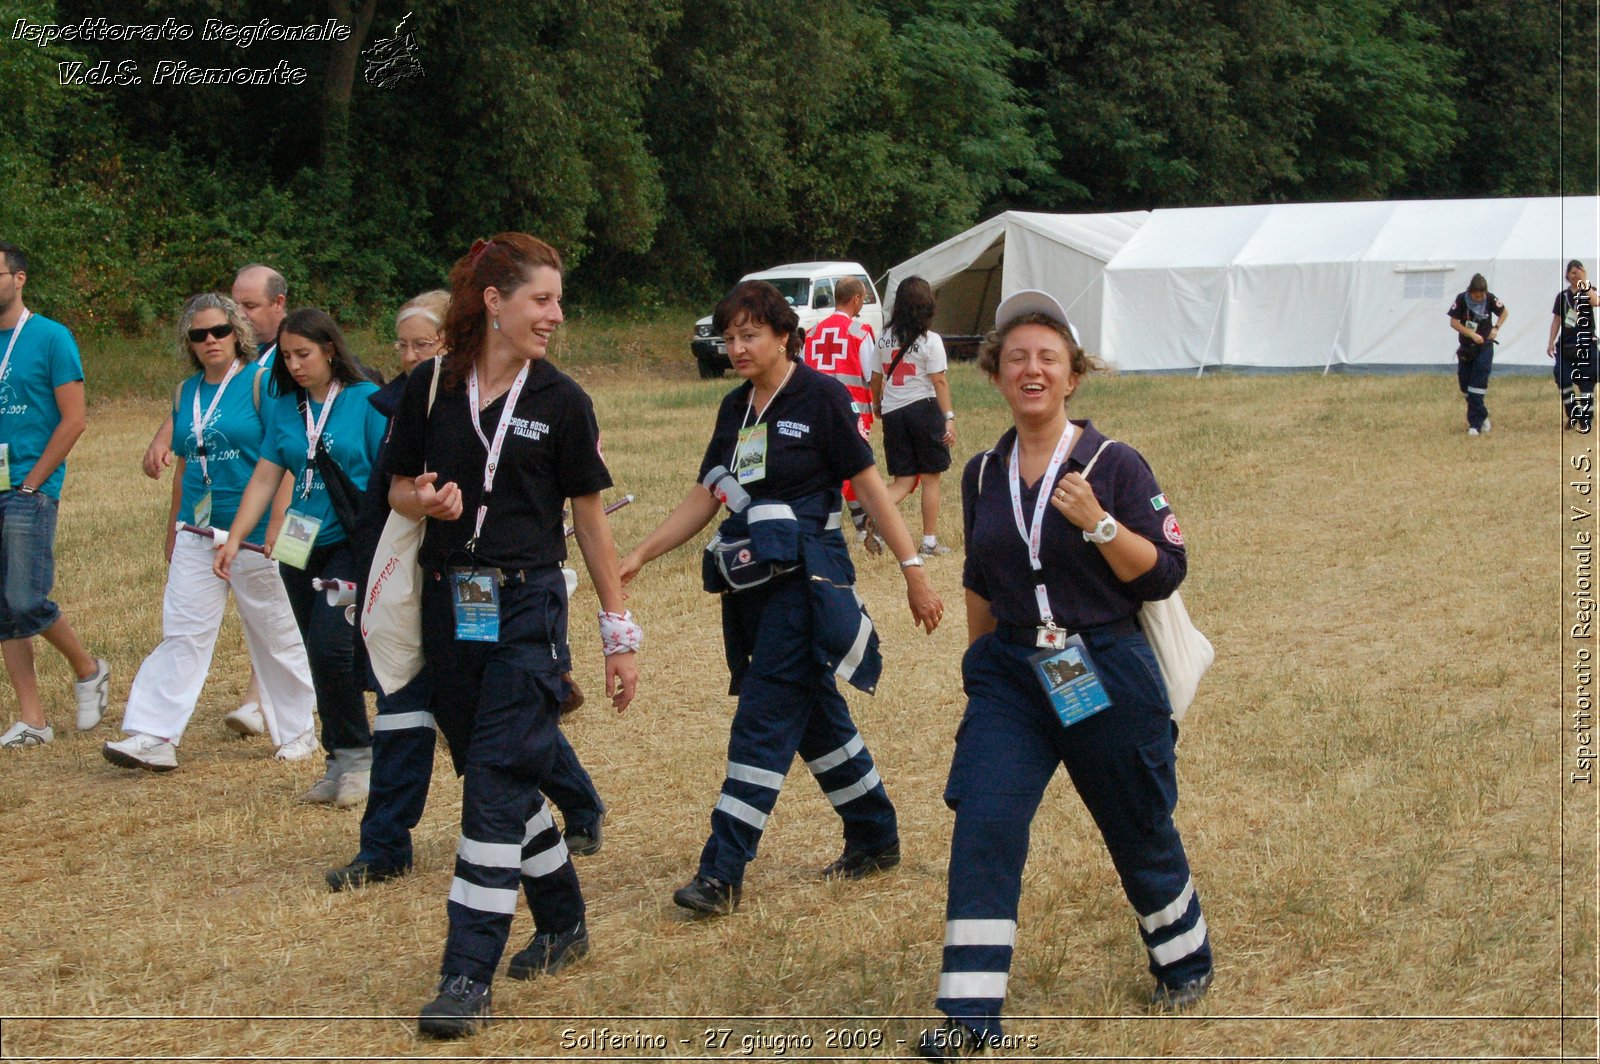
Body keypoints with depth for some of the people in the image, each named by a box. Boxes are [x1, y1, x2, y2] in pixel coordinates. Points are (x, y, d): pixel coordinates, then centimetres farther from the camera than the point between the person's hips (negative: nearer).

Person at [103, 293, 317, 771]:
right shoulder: (186, 392, 11)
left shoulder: (260, 381, -7)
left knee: (276, 634, 7)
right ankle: (153, 738, -5)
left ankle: (297, 732, 19)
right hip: (198, 534, 5)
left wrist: (277, 527, -17)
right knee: (182, 633, -2)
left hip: (255, 533, -5)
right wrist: (173, 533, 18)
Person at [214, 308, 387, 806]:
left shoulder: (366, 400, -5)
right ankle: (342, 762, 15)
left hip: (354, 543, -5)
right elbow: (265, 476, 9)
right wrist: (234, 539, 2)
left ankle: (357, 755, -2)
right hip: (302, 545, 5)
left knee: (330, 644, -17)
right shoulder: (284, 408, 9)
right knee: (321, 654, 7)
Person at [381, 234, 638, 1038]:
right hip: (449, 604, 3)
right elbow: (399, 489, 10)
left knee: (498, 785, -9)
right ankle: (562, 923, 33)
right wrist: (425, 500, -15)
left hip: (527, 608, -3)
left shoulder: (561, 400, -3)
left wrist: (618, 632, 2)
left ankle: (469, 975, -8)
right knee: (499, 777, 13)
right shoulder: (431, 388, 2)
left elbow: (589, 518, 1)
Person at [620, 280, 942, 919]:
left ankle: (723, 873, -10)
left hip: (807, 577, -7)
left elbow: (868, 485, -7)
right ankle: (876, 840, 29)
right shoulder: (735, 408, 12)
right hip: (753, 580, 8)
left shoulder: (819, 396, -8)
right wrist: (639, 556, 8)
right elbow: (705, 498, 15)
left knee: (764, 721, -10)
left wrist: (913, 568, -8)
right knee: (815, 717, 15)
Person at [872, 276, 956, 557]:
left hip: (892, 412, 4)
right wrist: (949, 417, -9)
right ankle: (929, 542, 10)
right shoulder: (930, 341, -10)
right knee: (931, 478, 7)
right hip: (923, 408, -4)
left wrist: (877, 405, 28)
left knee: (902, 480, 9)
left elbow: (876, 377, 11)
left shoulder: (885, 337, 4)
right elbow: (939, 382, -12)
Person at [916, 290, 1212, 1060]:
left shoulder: (1114, 465, -8)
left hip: (1106, 674, -3)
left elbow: (1164, 573, -12)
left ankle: (1185, 960, 39)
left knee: (1139, 830, 13)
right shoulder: (983, 475, 5)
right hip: (1010, 675, 3)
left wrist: (1096, 522, -24)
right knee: (983, 828, -11)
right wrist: (978, 661, 18)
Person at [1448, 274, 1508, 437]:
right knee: (1465, 385, 6)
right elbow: (1454, 322, -9)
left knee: (1478, 385, -11)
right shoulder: (1461, 299, -11)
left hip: (1484, 346, -2)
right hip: (1466, 347, 2)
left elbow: (1503, 312, 8)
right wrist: (1472, 334, -18)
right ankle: (1483, 417, 24)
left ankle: (1475, 423, -10)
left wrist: (1496, 328, -7)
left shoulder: (1490, 299, -10)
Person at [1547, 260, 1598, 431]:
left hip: (1586, 344, -3)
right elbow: (1557, 320, 11)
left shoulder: (1589, 291, 1)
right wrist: (1551, 342, 6)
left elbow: (1596, 302, -24)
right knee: (1562, 379, -6)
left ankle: (1585, 420, 4)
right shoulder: (1562, 296, 9)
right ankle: (1572, 415, 11)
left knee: (1586, 383, -2)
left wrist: (1585, 283, -19)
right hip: (1565, 345, 3)